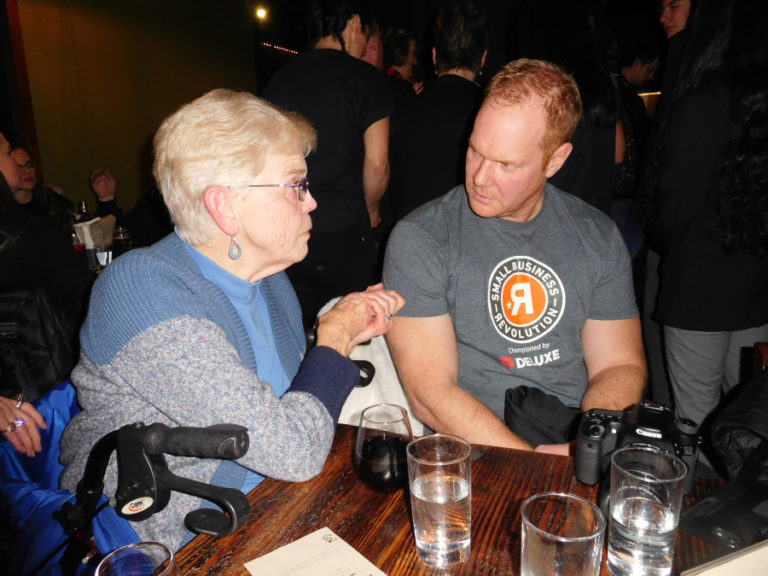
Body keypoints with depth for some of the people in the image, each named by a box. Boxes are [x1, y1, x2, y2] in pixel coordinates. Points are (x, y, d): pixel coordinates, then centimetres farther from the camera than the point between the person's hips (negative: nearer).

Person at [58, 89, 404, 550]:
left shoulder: (267, 275, 0)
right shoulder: (143, 291, -24)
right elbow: (294, 452, -27)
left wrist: (347, 335, -1)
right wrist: (334, 339, -12)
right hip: (166, 546, -6)